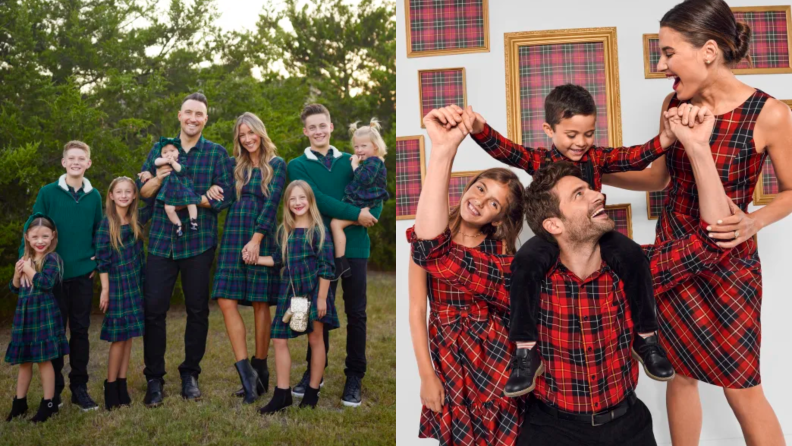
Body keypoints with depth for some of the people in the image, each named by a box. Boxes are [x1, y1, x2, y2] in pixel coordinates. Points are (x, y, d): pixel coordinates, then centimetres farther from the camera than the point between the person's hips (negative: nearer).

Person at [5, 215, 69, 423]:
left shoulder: (52, 258, -9)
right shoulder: (25, 259, 11)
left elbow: (46, 283, -23)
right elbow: (15, 289, 15)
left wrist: (28, 270, -13)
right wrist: (17, 274, -3)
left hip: (44, 314, -7)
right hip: (24, 314, 7)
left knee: (44, 359, -2)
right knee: (24, 360, 15)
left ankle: (48, 403, 7)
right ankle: (19, 402, 27)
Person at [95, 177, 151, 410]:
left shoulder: (137, 218, 7)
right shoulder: (106, 223, -7)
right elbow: (102, 259, -9)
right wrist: (105, 289, -11)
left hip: (135, 283, 5)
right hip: (117, 283, -5)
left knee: (128, 335, 8)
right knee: (119, 337, -2)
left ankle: (122, 386, 16)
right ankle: (111, 388, 10)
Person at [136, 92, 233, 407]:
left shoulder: (217, 153, 4)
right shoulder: (160, 149, 10)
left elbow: (224, 196, -5)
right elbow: (142, 192, 7)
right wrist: (158, 179, -13)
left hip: (199, 242, -1)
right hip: (160, 240, 1)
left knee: (197, 310, 6)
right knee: (153, 309, 0)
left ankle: (190, 373, 23)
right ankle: (154, 378, 13)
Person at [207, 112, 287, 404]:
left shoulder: (276, 164, 3)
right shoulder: (234, 165, 15)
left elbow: (272, 202, -7)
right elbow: (224, 198, 25)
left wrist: (256, 239, -16)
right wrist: (213, 189, 0)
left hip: (261, 237, -4)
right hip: (233, 236, 4)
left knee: (260, 303, 0)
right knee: (226, 301, -8)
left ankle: (260, 369, 12)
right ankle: (246, 371, -5)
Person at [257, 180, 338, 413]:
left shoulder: (318, 230, -9)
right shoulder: (284, 230, 7)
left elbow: (326, 267, -12)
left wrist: (322, 297, -15)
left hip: (313, 291, -5)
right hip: (289, 291, 5)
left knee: (316, 339, 7)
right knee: (279, 340, 3)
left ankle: (312, 392, 20)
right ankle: (282, 393, 13)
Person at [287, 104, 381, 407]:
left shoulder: (350, 161, 10)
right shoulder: (298, 166, 3)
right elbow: (315, 199, -13)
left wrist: (370, 214, -19)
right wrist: (355, 214, -19)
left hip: (354, 245, 1)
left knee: (356, 313, 5)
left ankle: (355, 376, 17)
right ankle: (314, 370, 26)